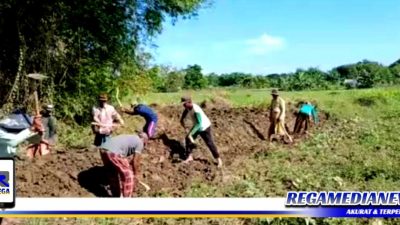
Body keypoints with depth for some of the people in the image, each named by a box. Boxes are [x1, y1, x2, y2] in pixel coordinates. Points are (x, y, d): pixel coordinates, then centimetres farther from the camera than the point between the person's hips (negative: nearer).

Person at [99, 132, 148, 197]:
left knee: (113, 174, 27)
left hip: (103, 149, 9)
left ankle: (116, 196, 39)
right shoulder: (139, 142, 10)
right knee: (128, 176, 6)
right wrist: (136, 174, 24)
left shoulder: (129, 138, 34)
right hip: (113, 152, -9)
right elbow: (136, 161, 10)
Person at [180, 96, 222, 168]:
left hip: (204, 127, -8)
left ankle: (218, 159, 12)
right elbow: (185, 111, 15)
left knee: (210, 143, -3)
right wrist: (182, 119, 11)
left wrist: (190, 133, -41)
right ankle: (189, 157, 15)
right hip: (197, 126, 8)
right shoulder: (188, 107, -12)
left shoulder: (196, 110, -37)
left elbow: (199, 123, -40)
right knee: (188, 139, 4)